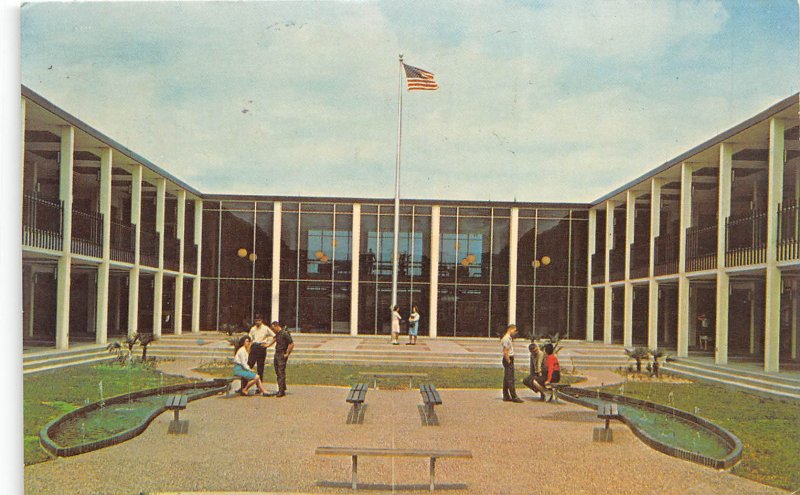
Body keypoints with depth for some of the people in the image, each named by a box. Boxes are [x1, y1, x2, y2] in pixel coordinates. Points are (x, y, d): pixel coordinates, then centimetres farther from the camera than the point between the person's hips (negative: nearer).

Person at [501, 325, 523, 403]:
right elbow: (505, 352, -19)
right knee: (510, 379, -11)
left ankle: (506, 396, 15)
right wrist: (509, 362, -18)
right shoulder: (506, 339, -15)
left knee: (506, 379, 11)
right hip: (508, 359, -11)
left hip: (510, 359, 11)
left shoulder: (509, 338, 16)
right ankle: (514, 397, -13)